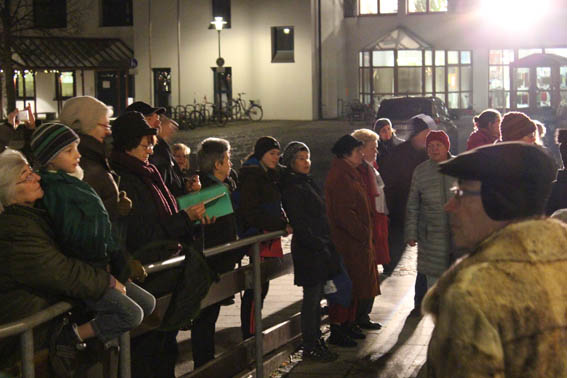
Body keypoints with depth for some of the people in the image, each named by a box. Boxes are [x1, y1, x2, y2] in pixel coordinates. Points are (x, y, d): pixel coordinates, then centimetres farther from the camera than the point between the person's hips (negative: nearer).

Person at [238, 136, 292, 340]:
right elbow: (252, 212, -17)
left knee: (261, 286, 11)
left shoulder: (271, 175, 18)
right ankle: (249, 335, -4)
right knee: (257, 287, -8)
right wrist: (282, 226, -16)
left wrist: (285, 223, 7)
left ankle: (252, 332, 19)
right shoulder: (251, 176, -11)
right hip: (258, 235, -9)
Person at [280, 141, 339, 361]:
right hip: (309, 250, -9)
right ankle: (309, 347, 3)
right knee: (311, 298, -3)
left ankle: (316, 339, 22)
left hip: (320, 247, 9)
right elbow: (299, 224, -19)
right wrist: (319, 245, -17)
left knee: (316, 297, 14)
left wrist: (327, 243, 14)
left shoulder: (307, 183, 15)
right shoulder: (292, 188, -14)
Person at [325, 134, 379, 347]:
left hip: (355, 242, 11)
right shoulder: (340, 177, -18)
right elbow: (345, 213, -23)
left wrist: (365, 233, 17)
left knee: (354, 285, 16)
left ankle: (349, 324, 26)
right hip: (347, 243, -11)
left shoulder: (349, 174, 17)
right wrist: (363, 234, -18)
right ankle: (337, 331, 1)